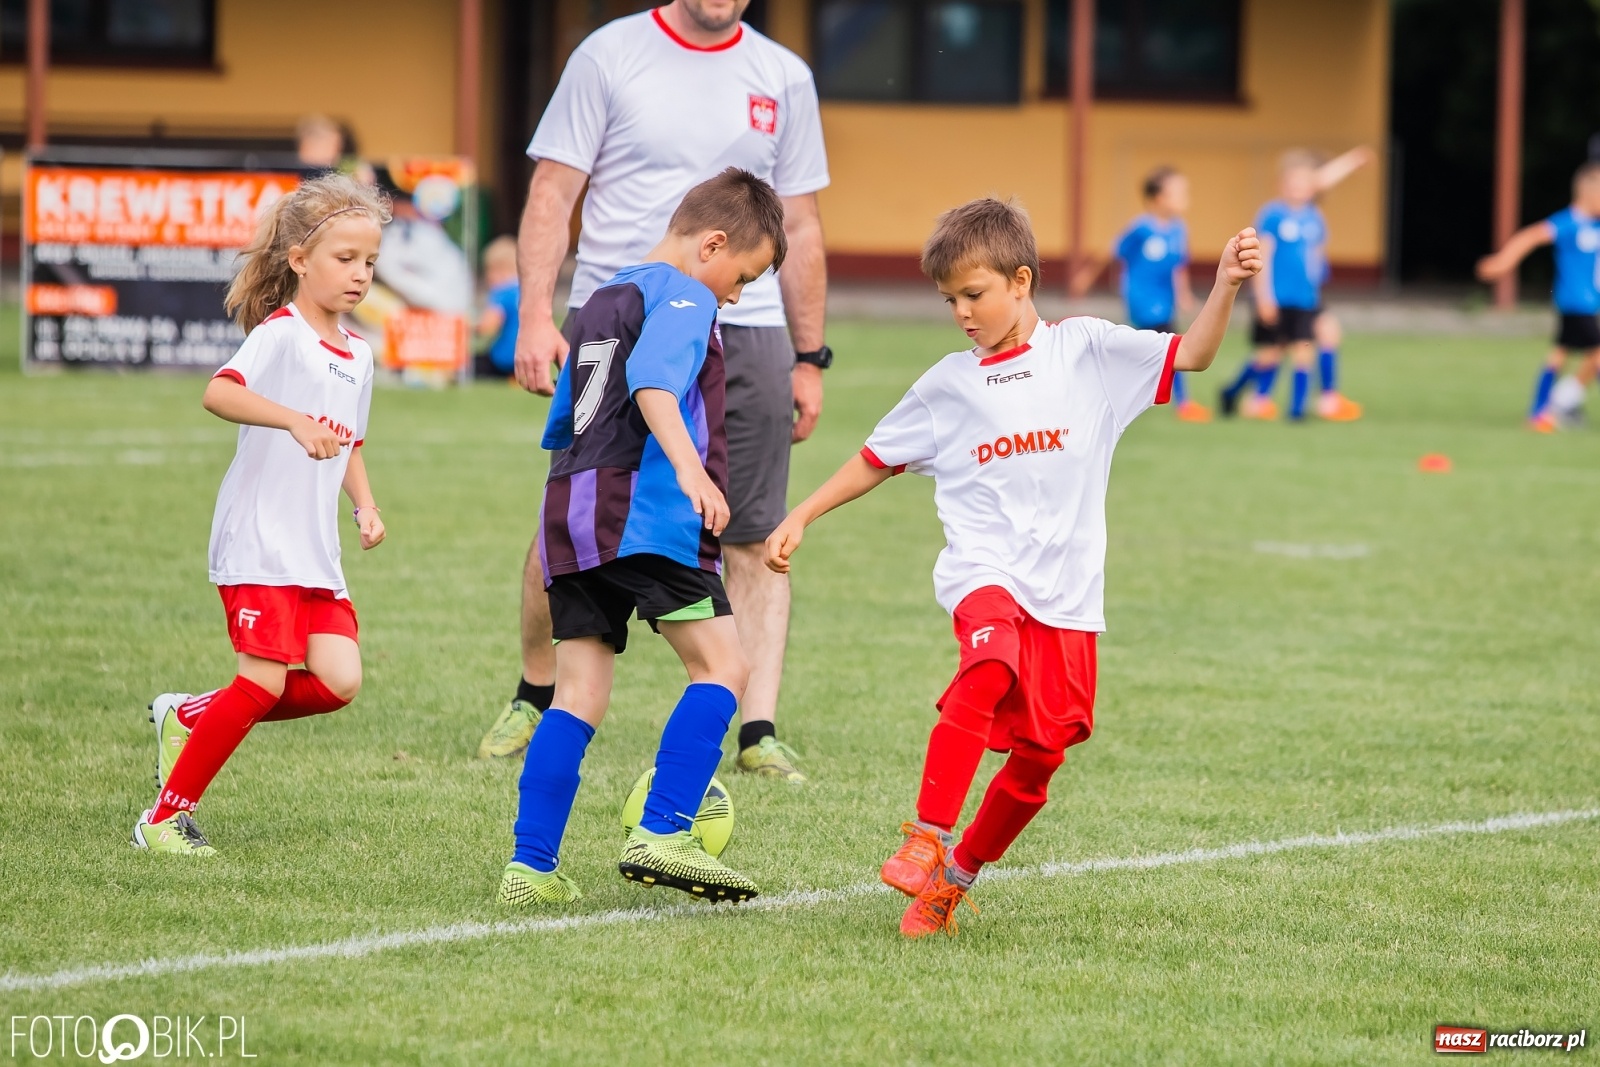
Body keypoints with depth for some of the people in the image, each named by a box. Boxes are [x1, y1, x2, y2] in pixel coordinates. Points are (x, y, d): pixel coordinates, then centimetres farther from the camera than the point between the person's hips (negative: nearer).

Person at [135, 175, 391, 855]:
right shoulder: (281, 333, -11)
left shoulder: (357, 355, 14)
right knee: (265, 683, -12)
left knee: (338, 681, -4)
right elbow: (219, 392, -29)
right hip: (258, 544, -8)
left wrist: (366, 506, 11)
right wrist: (296, 420, -43)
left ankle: (188, 718, 15)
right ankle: (165, 818, 1)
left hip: (316, 553, 8)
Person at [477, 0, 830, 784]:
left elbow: (799, 228, 16)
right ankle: (534, 696, 22)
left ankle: (758, 733, -3)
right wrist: (535, 317, -10)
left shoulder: (783, 78, 11)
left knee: (755, 539, -4)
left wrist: (809, 359, 13)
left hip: (746, 332, 2)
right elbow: (552, 193, 1)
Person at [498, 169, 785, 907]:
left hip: (570, 513, 9)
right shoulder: (684, 299, -1)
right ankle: (660, 835, -14)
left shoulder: (598, 303, 26)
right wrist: (689, 466, -34)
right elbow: (653, 382, -22)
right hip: (644, 511, -9)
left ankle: (531, 867, 2)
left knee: (579, 696, 8)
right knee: (722, 666, -4)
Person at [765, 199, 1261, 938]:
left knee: (1038, 755, 1)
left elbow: (1190, 355, 0)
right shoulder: (948, 384, 10)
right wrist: (801, 518, 17)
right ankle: (925, 841, -29)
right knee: (988, 669, -32)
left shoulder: (1086, 350, 6)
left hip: (1067, 592, 1)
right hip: (984, 570, -1)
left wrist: (1226, 287, -16)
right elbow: (877, 460, 21)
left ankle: (956, 876, 21)